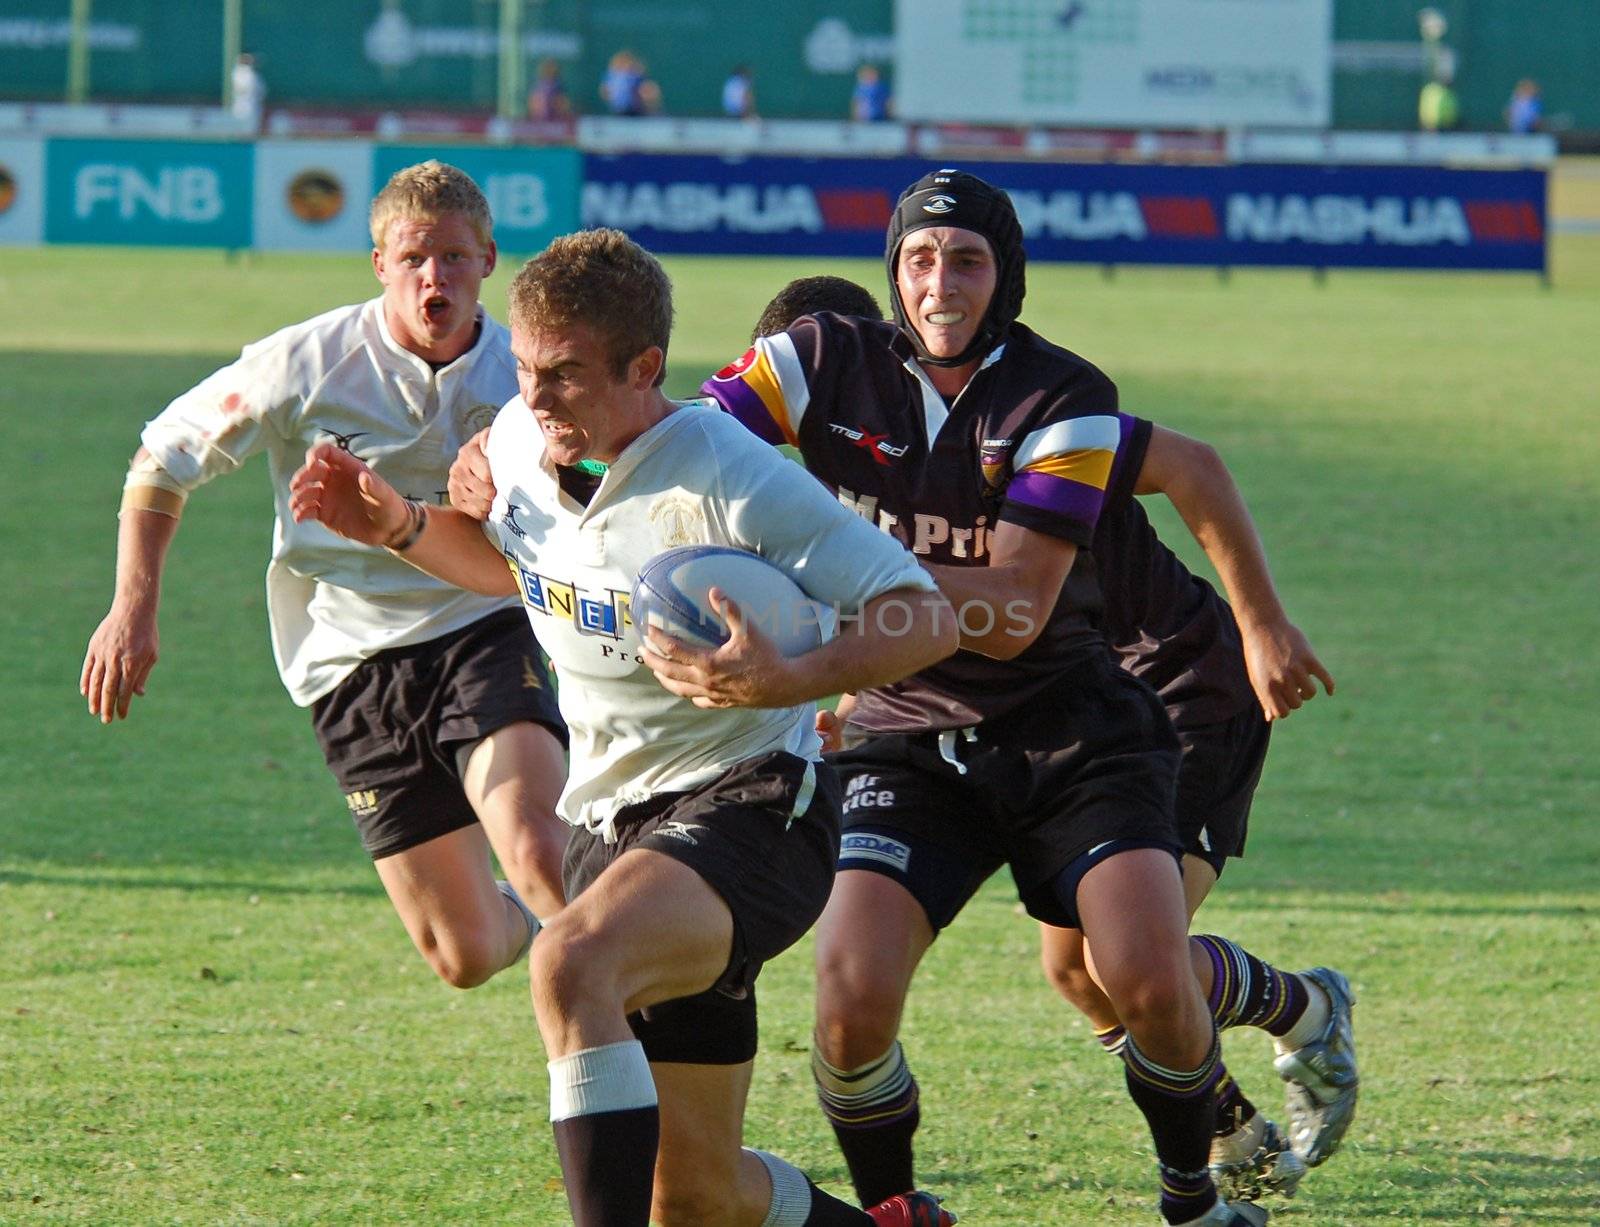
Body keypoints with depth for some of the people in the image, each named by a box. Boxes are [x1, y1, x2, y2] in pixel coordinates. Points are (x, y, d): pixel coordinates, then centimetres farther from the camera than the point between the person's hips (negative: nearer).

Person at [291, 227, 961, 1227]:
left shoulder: (725, 478, -19)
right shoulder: (520, 442, 2)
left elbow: (926, 617, -18)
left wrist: (788, 682, -33)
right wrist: (400, 527, 8)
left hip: (746, 810, -7)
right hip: (611, 822, 7)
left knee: (572, 962, -39)